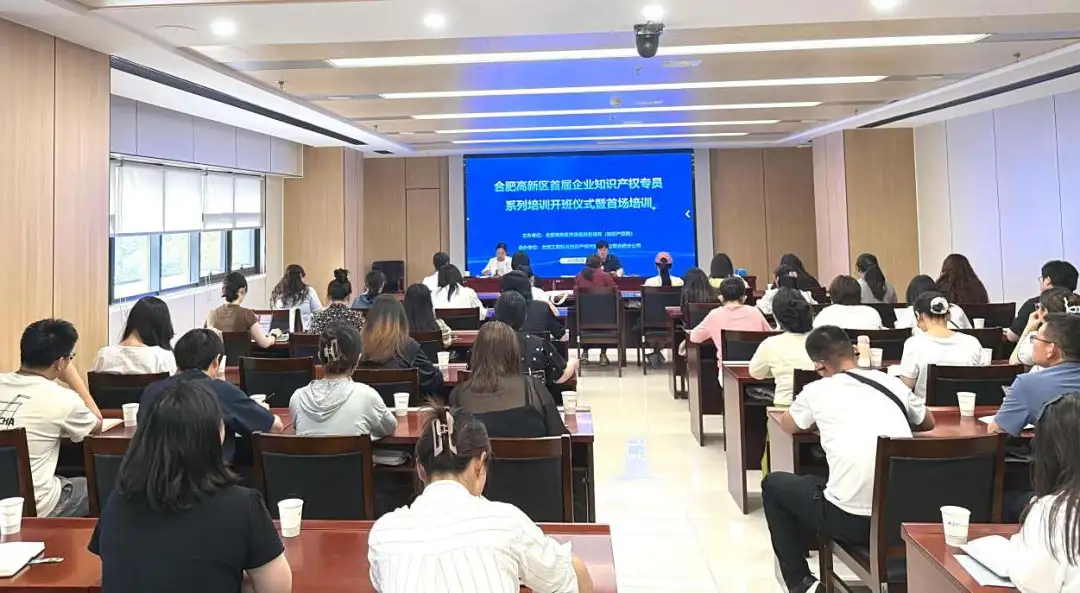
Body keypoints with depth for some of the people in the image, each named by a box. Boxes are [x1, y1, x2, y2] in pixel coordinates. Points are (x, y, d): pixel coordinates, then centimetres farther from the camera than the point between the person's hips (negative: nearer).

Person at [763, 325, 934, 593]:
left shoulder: (817, 390, 0)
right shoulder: (892, 382, 9)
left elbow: (787, 425, 21)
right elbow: (928, 423, 29)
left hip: (851, 520, -5)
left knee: (773, 484, 21)